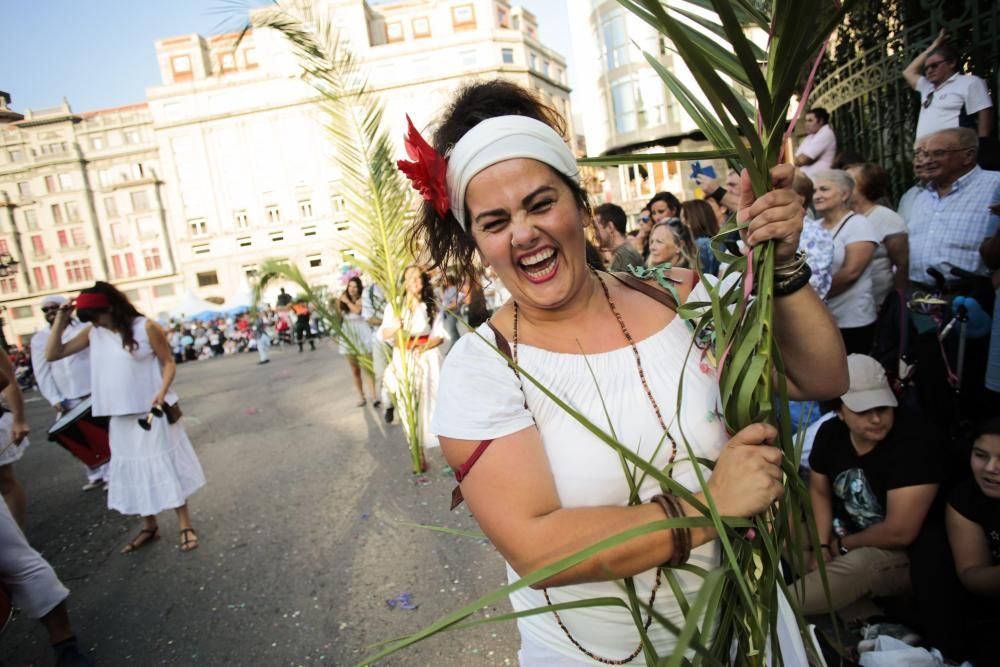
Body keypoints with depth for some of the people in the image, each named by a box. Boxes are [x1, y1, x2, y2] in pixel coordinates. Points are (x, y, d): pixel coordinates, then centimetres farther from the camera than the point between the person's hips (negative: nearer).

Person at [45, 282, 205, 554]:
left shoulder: (145, 327, -11)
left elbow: (168, 363, -9)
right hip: (120, 417, 5)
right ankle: (149, 527, 29)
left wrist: (163, 392, -24)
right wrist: (60, 319, -5)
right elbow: (52, 354, 4)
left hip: (152, 412, -5)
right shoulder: (93, 333, 2)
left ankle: (185, 525, 13)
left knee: (166, 466, 2)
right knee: (134, 470, 13)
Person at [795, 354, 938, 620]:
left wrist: (841, 544, -12)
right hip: (844, 537, 7)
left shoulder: (914, 440, -26)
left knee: (859, 565, -36)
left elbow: (899, 532, -27)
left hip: (906, 554, -7)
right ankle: (870, 622, -13)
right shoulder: (830, 432, -6)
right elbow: (819, 491, 5)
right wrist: (822, 546, -11)